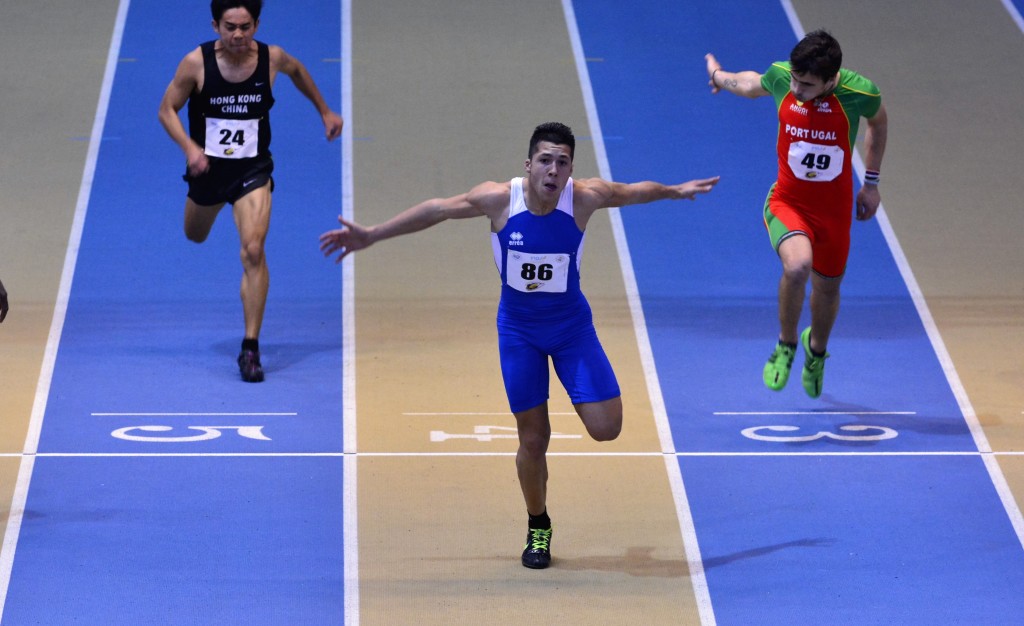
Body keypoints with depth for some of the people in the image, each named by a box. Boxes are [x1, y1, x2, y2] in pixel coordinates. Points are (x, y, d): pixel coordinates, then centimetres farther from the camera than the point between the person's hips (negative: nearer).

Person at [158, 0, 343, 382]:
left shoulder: (272, 58, -14)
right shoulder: (196, 63, -18)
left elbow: (297, 70, 11)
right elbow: (167, 110, -8)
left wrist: (324, 111, 18)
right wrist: (189, 147, -24)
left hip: (252, 169, -1)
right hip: (207, 165, 2)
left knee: (253, 251, -20)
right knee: (195, 237, 27)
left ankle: (251, 348, -16)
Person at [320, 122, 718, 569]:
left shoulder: (584, 197, -19)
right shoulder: (500, 199, -20)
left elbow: (633, 192, 1)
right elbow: (436, 210, -12)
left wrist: (674, 191, 17)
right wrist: (372, 236, -12)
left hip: (572, 324, 0)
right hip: (519, 329, 0)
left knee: (605, 428, -11)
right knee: (533, 439, 3)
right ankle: (537, 528, 26)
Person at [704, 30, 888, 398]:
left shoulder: (859, 92, -21)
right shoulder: (780, 77, -17)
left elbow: (878, 121, 4)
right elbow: (753, 85, 10)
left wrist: (871, 183, 10)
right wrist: (719, 76, 30)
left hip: (833, 208, 1)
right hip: (787, 201, -1)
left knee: (827, 287, 15)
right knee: (797, 265, -29)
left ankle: (816, 350, 50)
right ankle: (786, 346, -3)